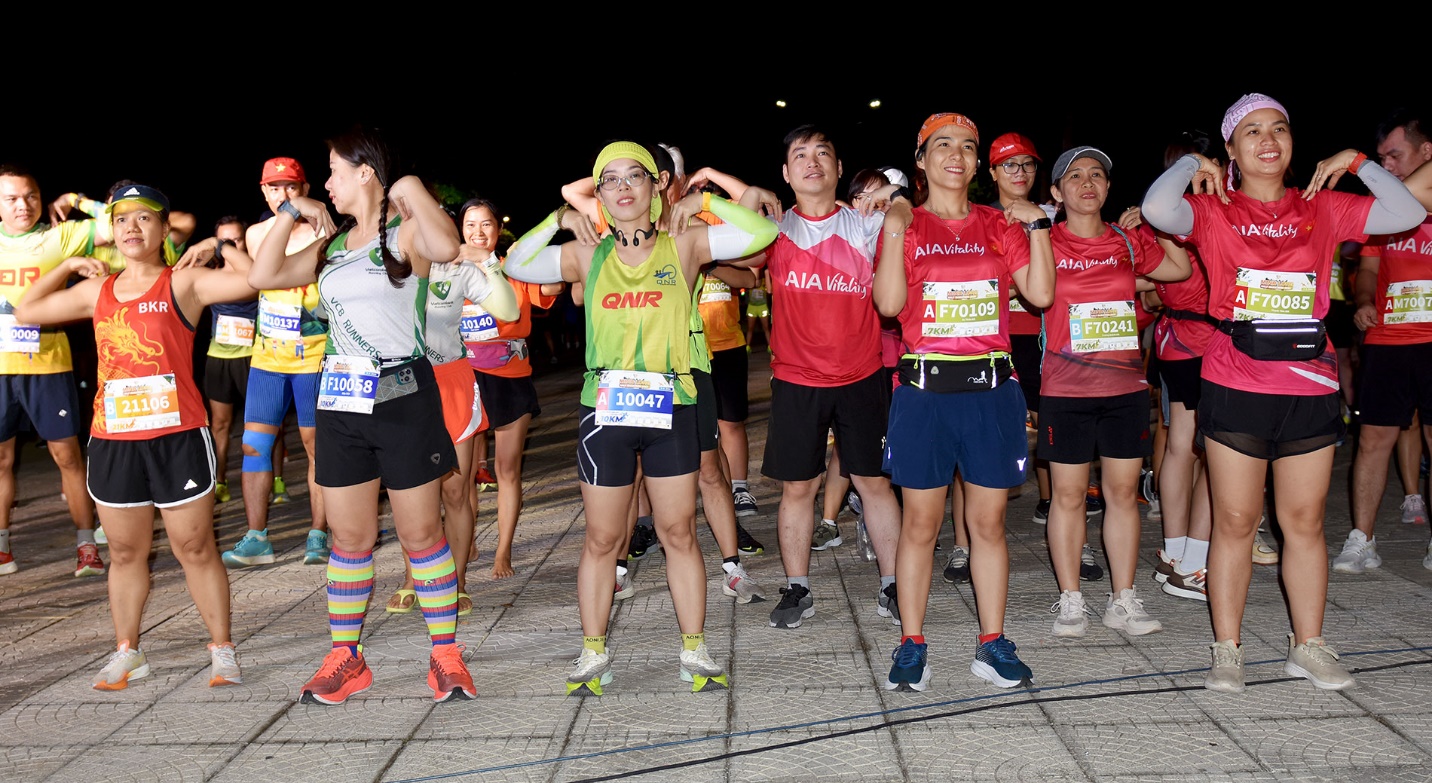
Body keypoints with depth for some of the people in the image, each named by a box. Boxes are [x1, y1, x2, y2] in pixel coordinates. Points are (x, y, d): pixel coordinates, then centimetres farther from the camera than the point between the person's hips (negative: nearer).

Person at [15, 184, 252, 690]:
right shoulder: (96, 291, 12)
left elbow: (252, 278, -18)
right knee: (125, 553, 14)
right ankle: (126, 653, 26)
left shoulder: (182, 284, -3)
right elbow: (26, 312, 24)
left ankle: (222, 649, 14)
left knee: (195, 548, 3)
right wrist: (67, 265, 19)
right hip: (112, 442, 5)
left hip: (177, 438, -5)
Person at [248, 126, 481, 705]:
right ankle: (345, 658, 22)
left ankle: (446, 655, 14)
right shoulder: (333, 243, 14)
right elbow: (263, 276, 11)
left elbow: (445, 248, -31)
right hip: (341, 402, 6)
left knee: (420, 531, 2)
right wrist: (291, 212, 7)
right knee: (349, 536, 11)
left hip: (403, 397, -6)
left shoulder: (405, 233, -7)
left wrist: (411, 191, -16)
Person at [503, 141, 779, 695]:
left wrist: (703, 202, -5)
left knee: (679, 533, 8)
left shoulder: (683, 245, 1)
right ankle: (593, 653, 22)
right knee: (601, 539, 8)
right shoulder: (587, 254, 6)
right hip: (605, 409, 1)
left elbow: (763, 233, -6)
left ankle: (694, 650, 21)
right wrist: (558, 221, 0)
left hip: (669, 407, -1)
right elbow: (515, 266, 8)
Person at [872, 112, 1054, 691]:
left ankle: (992, 643, 19)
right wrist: (896, 228, -11)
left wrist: (1037, 225, -2)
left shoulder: (999, 225, 12)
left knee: (988, 521, 7)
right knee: (920, 524, 3)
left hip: (991, 389, 2)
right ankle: (912, 645, 14)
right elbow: (889, 303, -9)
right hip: (924, 391, -2)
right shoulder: (904, 225, 5)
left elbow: (1040, 293, 2)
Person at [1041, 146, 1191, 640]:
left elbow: (1180, 269, 20)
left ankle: (1123, 601, 17)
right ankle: (1070, 601, 13)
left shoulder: (1128, 243, 9)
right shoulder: (1045, 244, -1)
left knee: (1123, 491, 7)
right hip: (1065, 390, -3)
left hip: (1126, 386, 4)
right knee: (1069, 495, 2)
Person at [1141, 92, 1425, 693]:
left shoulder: (1322, 208, 12)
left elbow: (1408, 214, 6)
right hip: (1236, 385, -3)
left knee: (1305, 520, 9)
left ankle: (1308, 646, 22)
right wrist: (1191, 163, -4)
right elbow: (1156, 209, -19)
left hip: (1310, 384, 3)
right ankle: (1227, 650, 13)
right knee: (1234, 521, 3)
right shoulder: (1213, 211, 1)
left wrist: (1357, 162, 3)